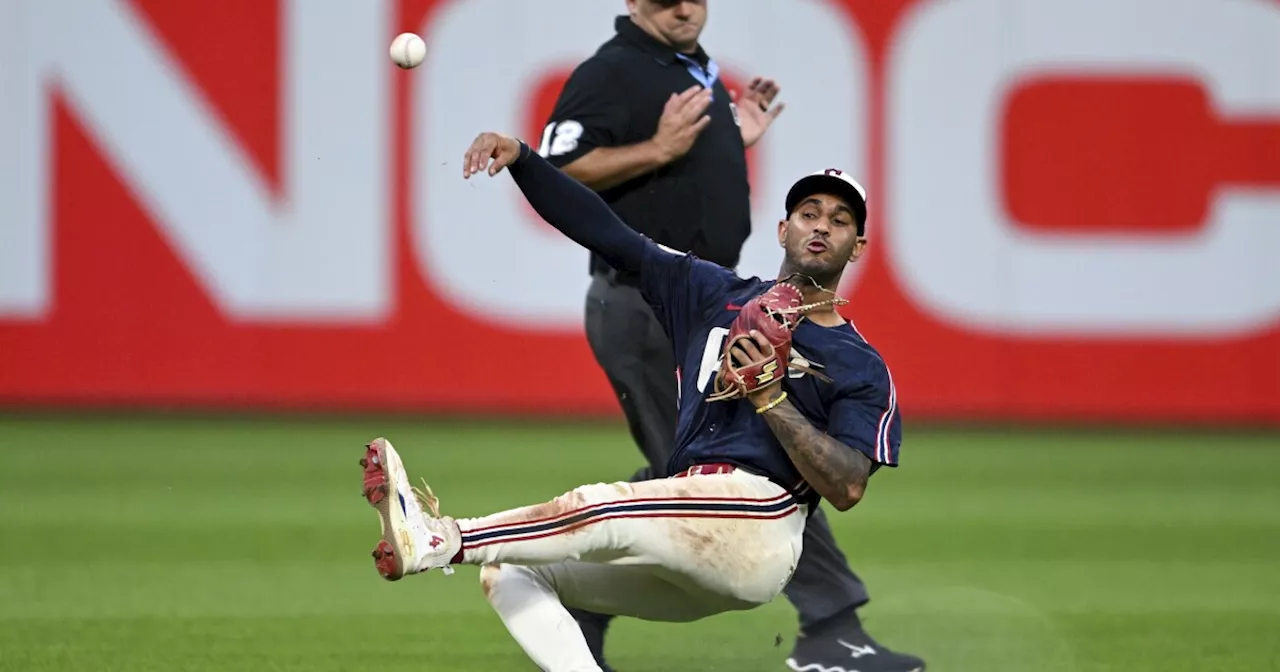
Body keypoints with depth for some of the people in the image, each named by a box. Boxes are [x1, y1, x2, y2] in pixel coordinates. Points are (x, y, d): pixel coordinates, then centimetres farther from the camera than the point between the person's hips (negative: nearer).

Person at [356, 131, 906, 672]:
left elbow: (848, 488, -6)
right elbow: (608, 235, 16)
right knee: (508, 575, -10)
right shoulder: (715, 296, 22)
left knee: (601, 510, -30)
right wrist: (520, 159, 4)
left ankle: (442, 540, -36)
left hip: (758, 524, -6)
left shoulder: (861, 367, 9)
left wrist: (771, 398, -14)